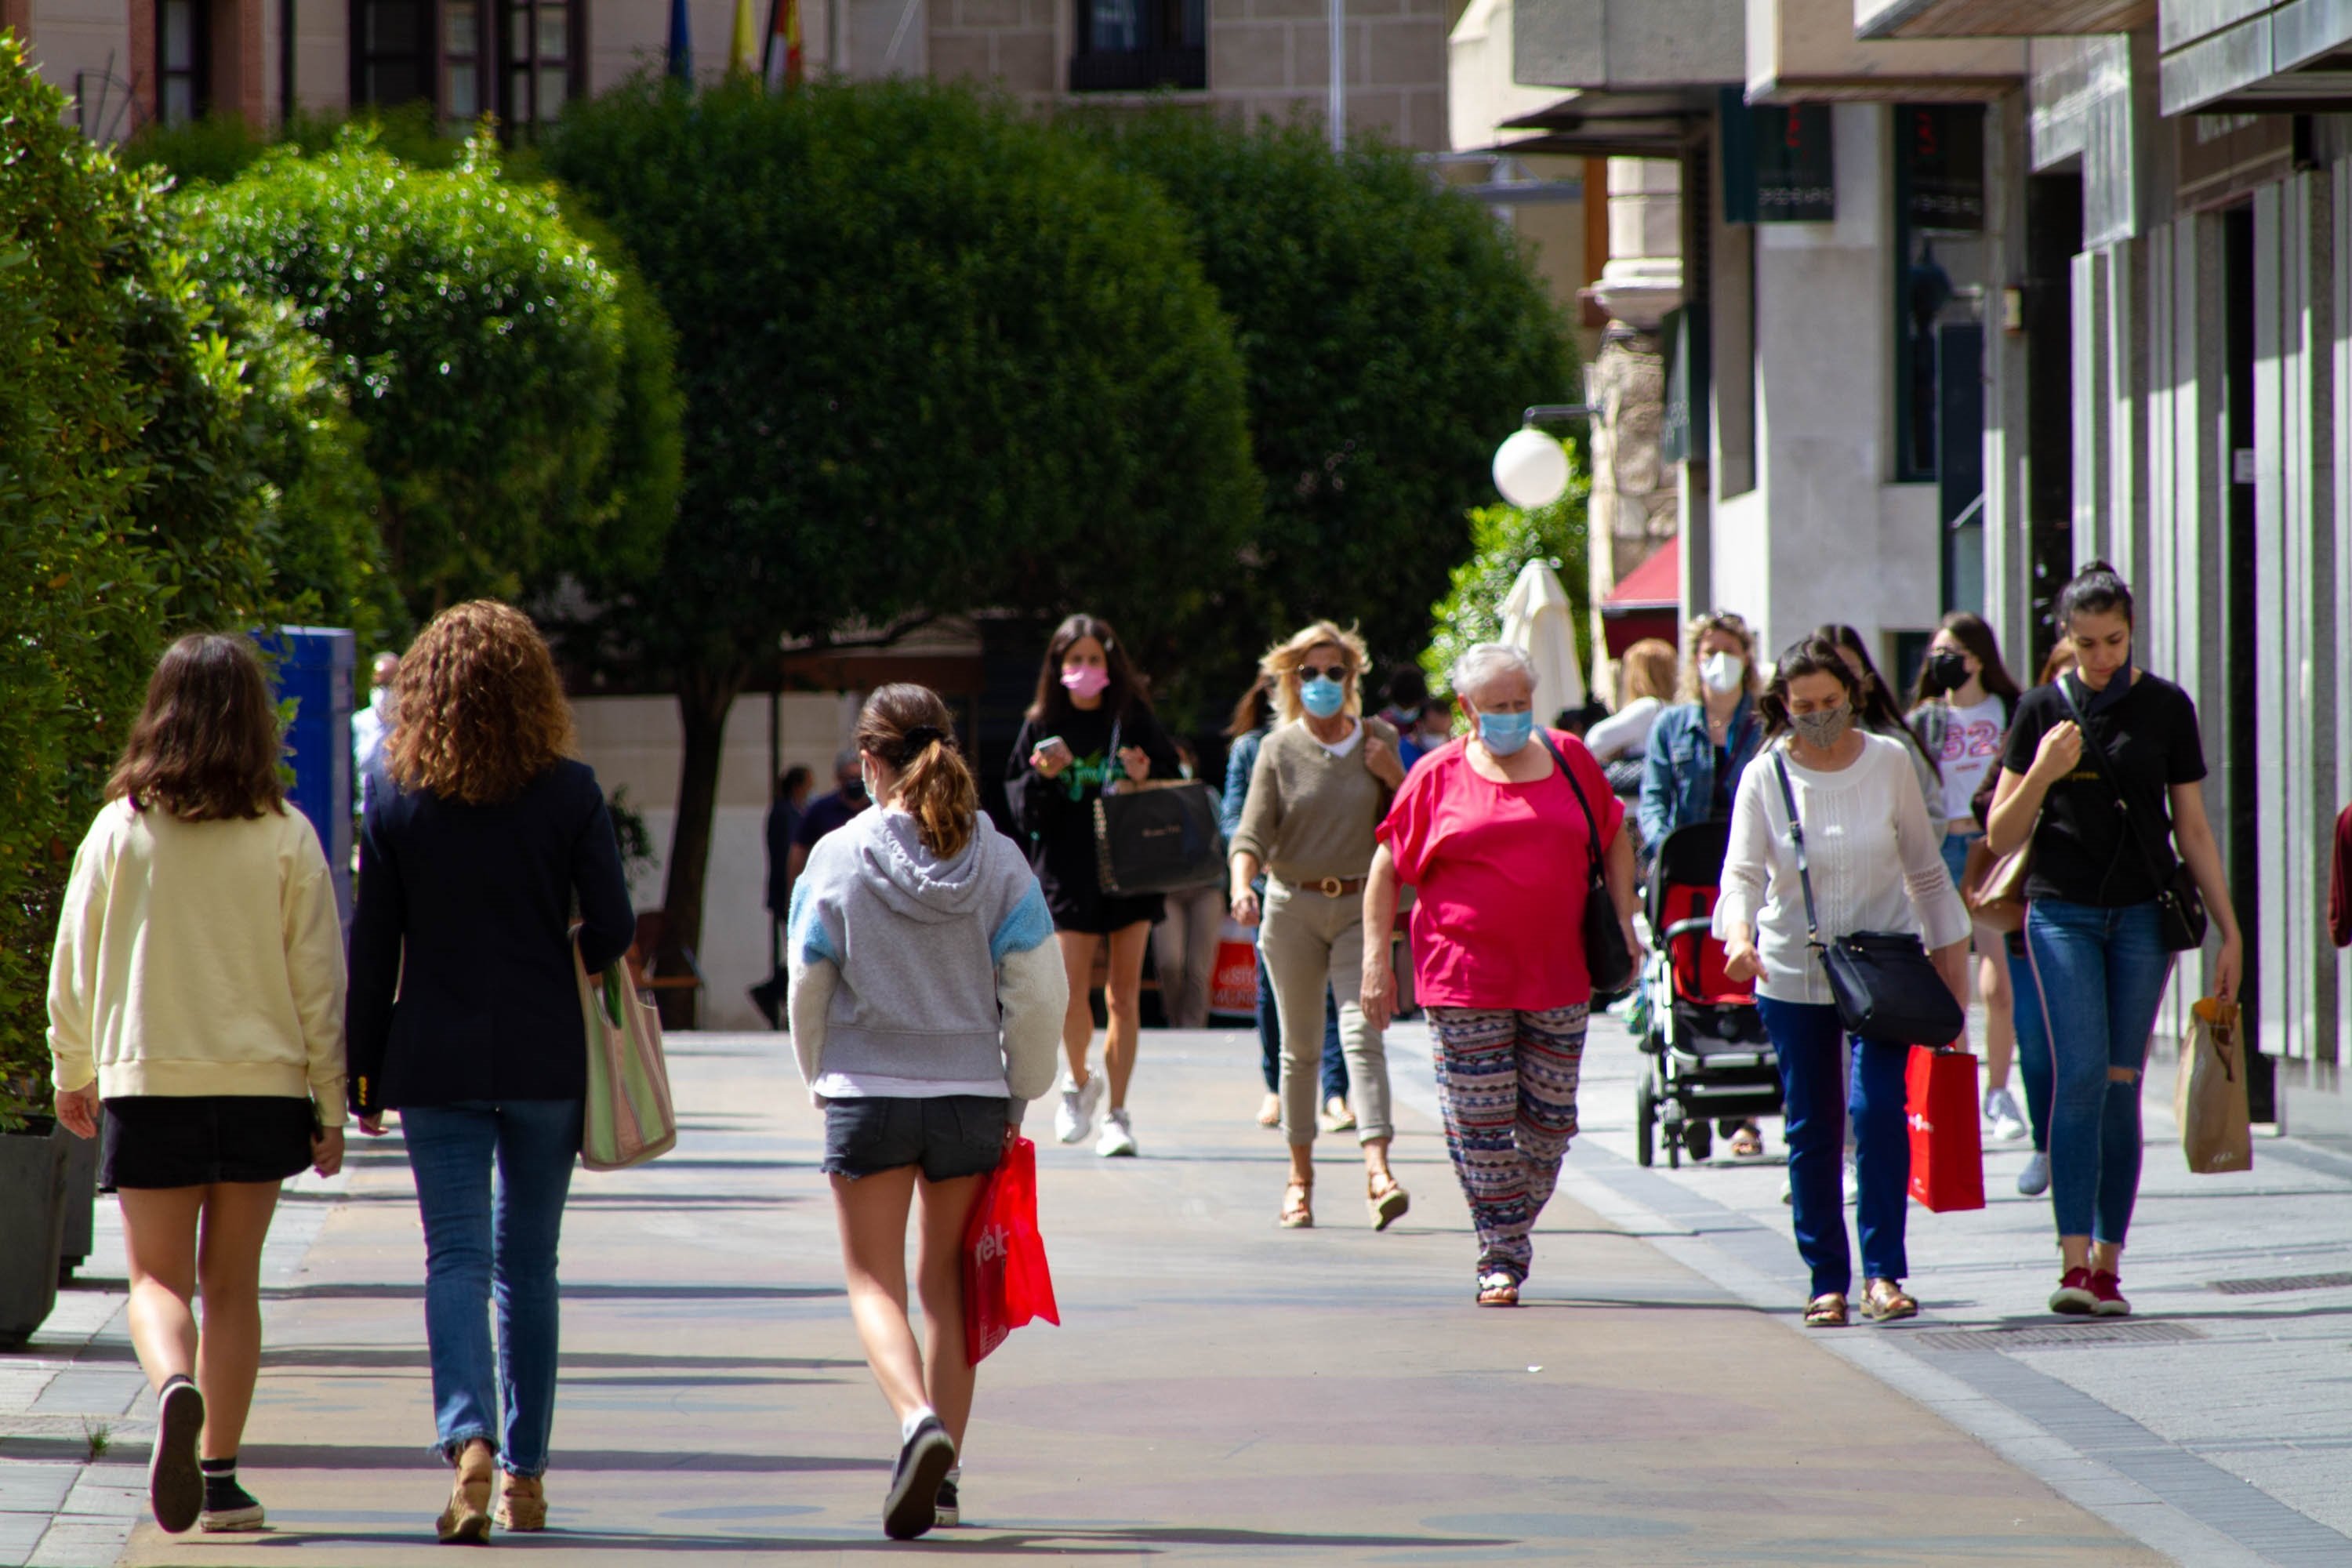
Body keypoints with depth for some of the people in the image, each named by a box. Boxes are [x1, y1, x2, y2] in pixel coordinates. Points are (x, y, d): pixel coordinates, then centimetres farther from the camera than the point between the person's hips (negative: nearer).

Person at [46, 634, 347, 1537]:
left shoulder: (119, 830, -3)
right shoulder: (286, 838, -4)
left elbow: (75, 962, 4)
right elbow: (319, 979, -1)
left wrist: (71, 1072, 19)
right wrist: (329, 1103, 7)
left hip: (146, 1082, -1)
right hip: (262, 1082, 1)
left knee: (158, 1277, 4)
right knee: (232, 1282, 11)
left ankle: (174, 1385, -27)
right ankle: (219, 1478, 10)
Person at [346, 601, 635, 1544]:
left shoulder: (397, 800, -2)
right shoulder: (570, 793, -5)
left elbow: (372, 948, 1)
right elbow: (613, 930, -4)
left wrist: (361, 1076, 8)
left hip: (435, 1065, 0)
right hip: (546, 1061, 0)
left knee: (456, 1257, -2)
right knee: (528, 1265, 11)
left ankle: (469, 1439, -24)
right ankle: (525, 1474, 15)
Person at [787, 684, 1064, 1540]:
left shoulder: (837, 859, -9)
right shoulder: (996, 860, -4)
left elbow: (809, 988, 0)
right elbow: (1039, 993, -3)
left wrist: (821, 1080, 17)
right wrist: (1020, 1094, 11)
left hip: (867, 1093, -2)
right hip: (971, 1095, 2)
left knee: (874, 1280, 4)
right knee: (947, 1282, 14)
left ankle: (919, 1419, -23)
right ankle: (943, 1474, 15)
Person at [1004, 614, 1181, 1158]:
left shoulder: (1134, 720, 4)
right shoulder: (1041, 726, 4)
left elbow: (1174, 785, 7)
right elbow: (1022, 808, 4)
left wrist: (1146, 778, -13)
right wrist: (1043, 777, -15)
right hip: (1067, 874, 0)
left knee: (1124, 996, 1)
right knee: (1073, 992, -7)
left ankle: (1117, 1114, 7)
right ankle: (1079, 1080, 22)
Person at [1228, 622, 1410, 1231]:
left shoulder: (1378, 740, 4)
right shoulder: (1279, 750, 0)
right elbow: (1253, 833, -7)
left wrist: (1395, 777, -9)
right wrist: (1243, 884, -27)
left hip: (1360, 905, 0)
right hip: (1293, 906, 0)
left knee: (1362, 1034, -14)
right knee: (1299, 1045, 8)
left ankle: (1377, 1169, -24)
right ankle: (1300, 1174, 18)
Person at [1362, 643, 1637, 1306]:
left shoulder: (1569, 760, 8)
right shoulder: (1437, 776, 1)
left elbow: (1613, 840, 20)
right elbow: (1386, 868, 4)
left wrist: (1624, 920, 10)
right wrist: (1376, 958, -2)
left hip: (1557, 976, 3)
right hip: (1465, 980, -3)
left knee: (1551, 1119, 5)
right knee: (1480, 1125, -4)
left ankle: (1516, 1223, 26)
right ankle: (1502, 1259, 3)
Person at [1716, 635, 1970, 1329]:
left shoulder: (1888, 762, -3)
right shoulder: (1765, 776, -5)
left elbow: (1924, 868, 6)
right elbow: (1742, 871, -14)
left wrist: (1951, 956, 7)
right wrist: (1739, 935, -34)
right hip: (1794, 972, 1)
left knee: (1877, 1104, -15)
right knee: (1812, 1127, 3)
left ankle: (1884, 1271, -12)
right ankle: (1827, 1279, 13)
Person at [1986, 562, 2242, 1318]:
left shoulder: (2166, 708, 4)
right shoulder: (2043, 709, 1)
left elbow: (2192, 829, 9)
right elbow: (2000, 836, 3)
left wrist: (2229, 930, 6)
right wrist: (2041, 774, -15)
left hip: (2143, 915, 1)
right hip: (2063, 912, -1)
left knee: (2121, 1085, 2)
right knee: (2081, 1073, -14)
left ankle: (2108, 1262, 8)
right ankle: (2074, 1258, -18)